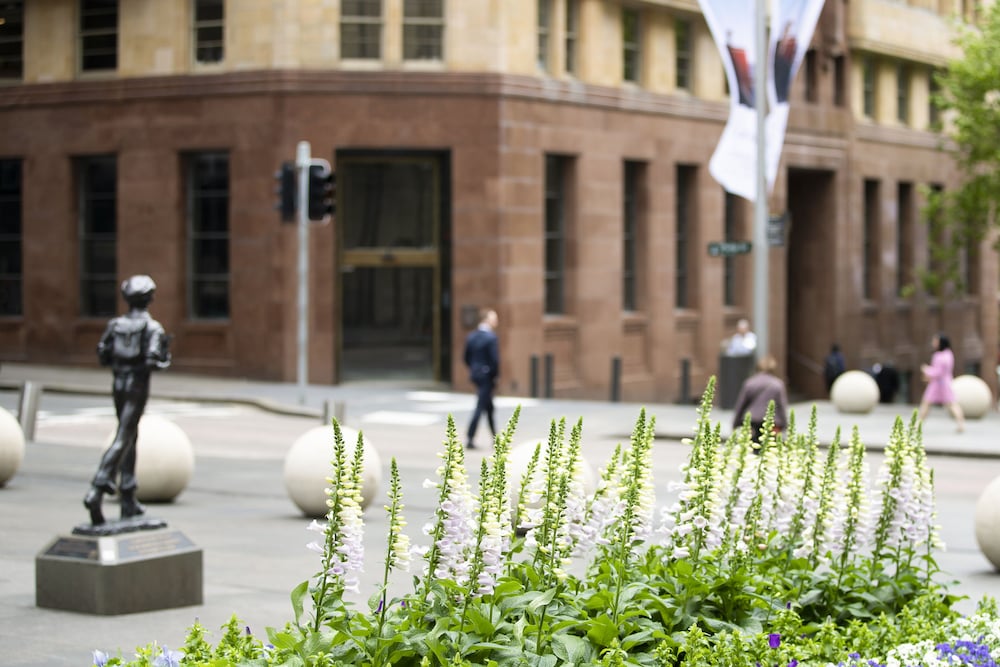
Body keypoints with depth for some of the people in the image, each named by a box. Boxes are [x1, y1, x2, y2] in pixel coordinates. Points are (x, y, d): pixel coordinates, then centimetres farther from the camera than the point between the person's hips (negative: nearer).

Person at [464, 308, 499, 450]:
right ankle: (470, 439, -6)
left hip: (475, 374, 8)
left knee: (489, 407, 18)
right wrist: (495, 375, -7)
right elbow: (495, 360, -19)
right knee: (480, 407, -3)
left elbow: (467, 358, 10)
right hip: (487, 376, -8)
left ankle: (495, 437, 27)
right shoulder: (491, 338, -16)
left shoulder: (471, 337, 6)